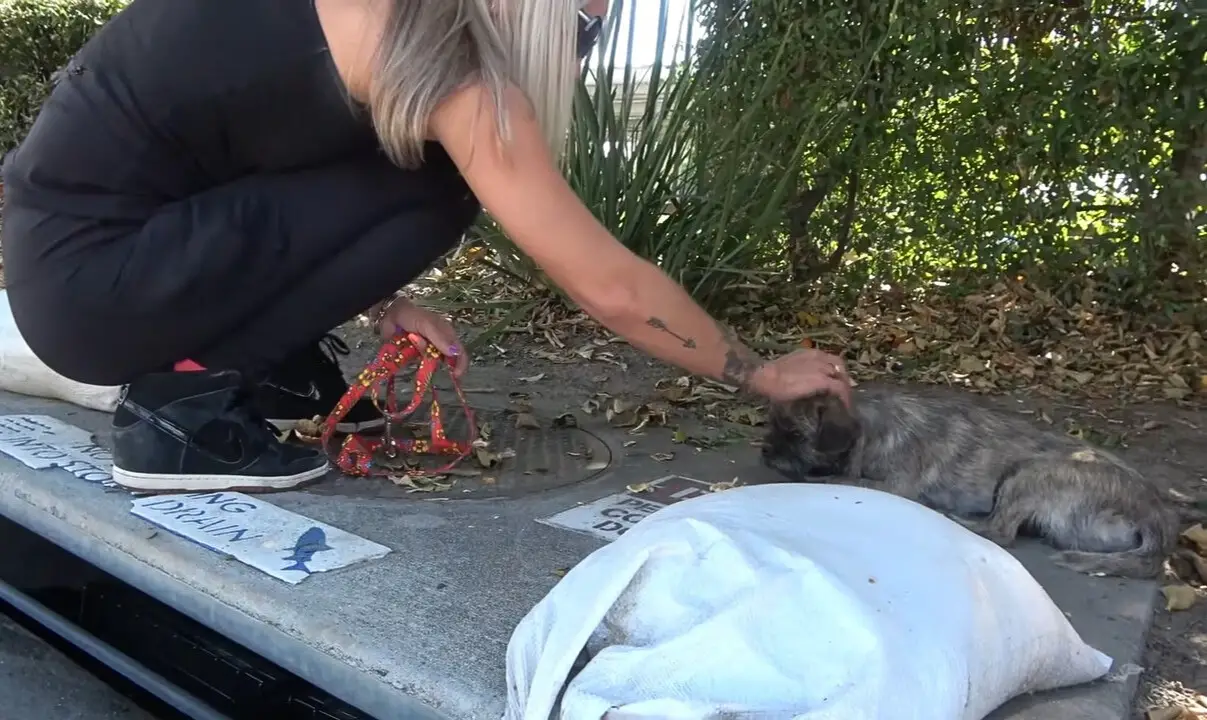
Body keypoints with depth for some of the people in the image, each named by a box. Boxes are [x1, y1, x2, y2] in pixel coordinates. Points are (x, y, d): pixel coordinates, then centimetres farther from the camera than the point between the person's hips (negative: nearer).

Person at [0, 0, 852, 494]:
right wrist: (759, 374, -2)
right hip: (86, 280, -8)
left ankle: (276, 369, 16)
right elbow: (610, 285, -16)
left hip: (78, 226, 8)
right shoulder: (450, 72, -17)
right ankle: (182, 408, -8)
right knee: (434, 190, -11)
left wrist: (384, 302, 8)